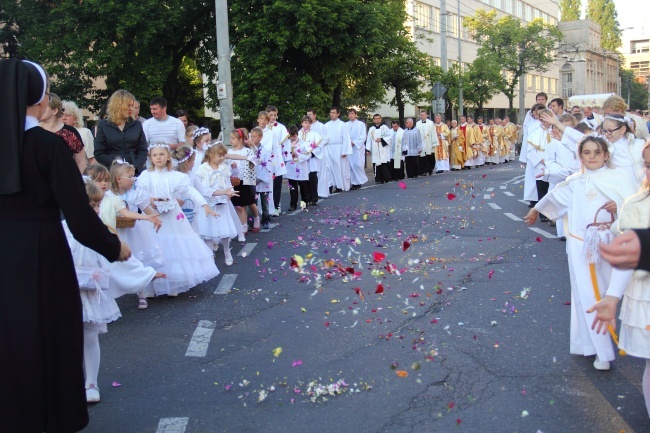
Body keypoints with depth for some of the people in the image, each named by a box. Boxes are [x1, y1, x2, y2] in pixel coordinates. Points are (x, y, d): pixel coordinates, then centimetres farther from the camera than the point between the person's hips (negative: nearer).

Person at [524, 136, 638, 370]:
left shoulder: (619, 178, -2)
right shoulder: (575, 182, 3)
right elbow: (554, 197, 20)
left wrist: (620, 208, -21)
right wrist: (535, 210, 34)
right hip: (582, 245, 0)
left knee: (607, 294, 8)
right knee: (588, 296, -2)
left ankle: (587, 342, 25)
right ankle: (602, 352, 5)